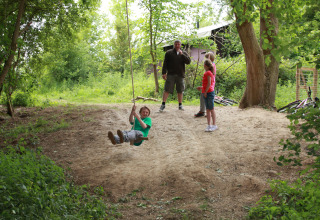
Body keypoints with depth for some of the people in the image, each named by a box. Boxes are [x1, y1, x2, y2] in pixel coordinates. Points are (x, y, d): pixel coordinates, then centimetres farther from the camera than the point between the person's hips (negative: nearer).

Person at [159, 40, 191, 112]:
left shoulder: (184, 53, 10)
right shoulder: (169, 53, 5)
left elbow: (188, 61, -5)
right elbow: (165, 63, 3)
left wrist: (182, 54, -13)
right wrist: (164, 73, -5)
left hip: (180, 75, 2)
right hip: (170, 74, -2)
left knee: (180, 91, 7)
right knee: (167, 90, -5)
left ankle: (180, 105, 18)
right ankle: (163, 104, 1)